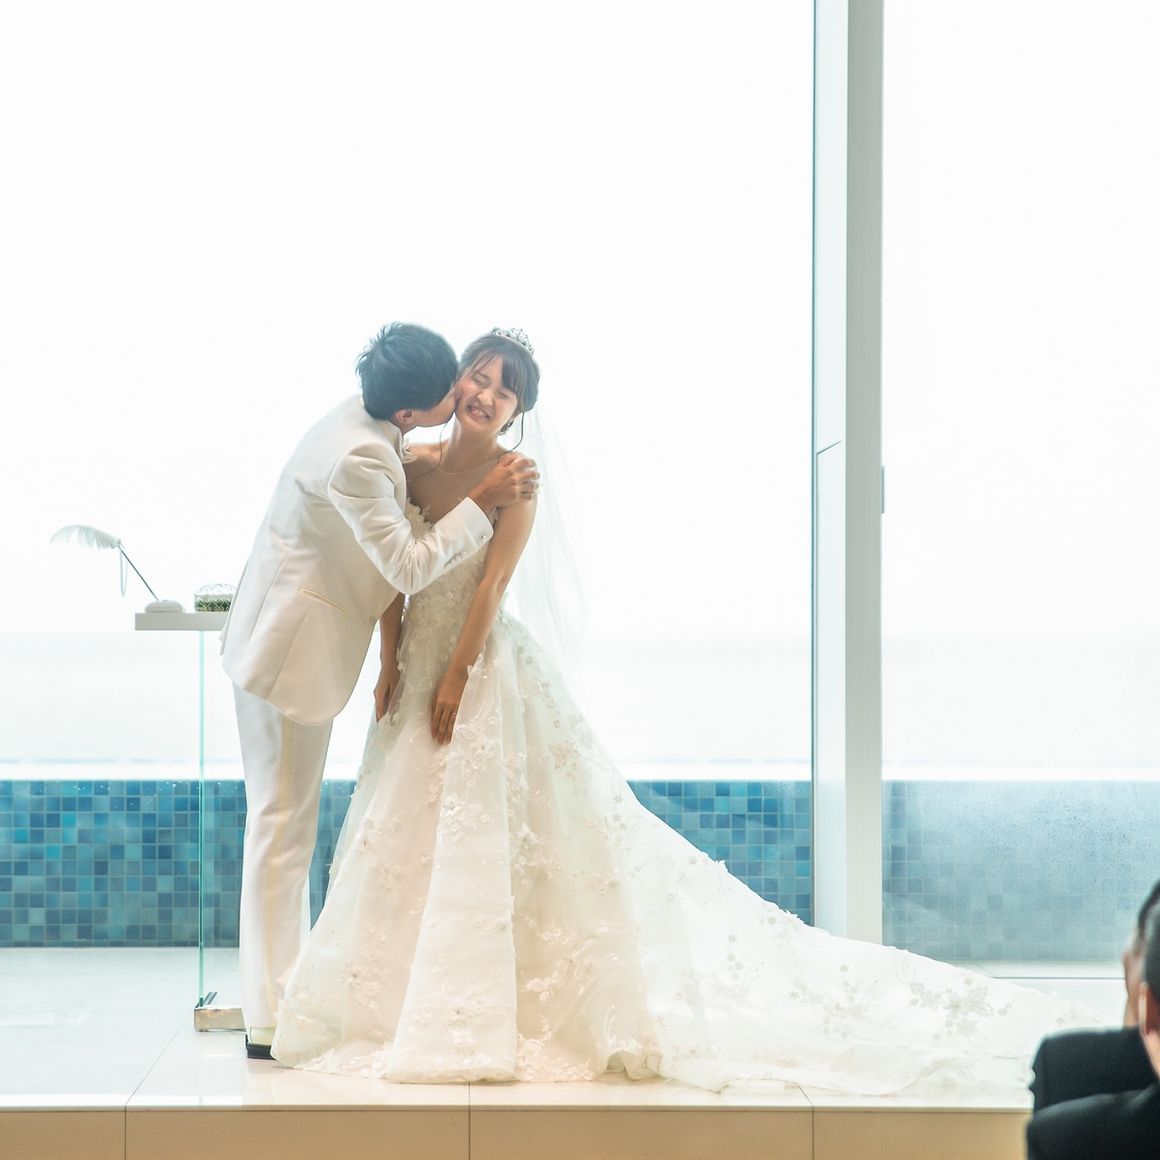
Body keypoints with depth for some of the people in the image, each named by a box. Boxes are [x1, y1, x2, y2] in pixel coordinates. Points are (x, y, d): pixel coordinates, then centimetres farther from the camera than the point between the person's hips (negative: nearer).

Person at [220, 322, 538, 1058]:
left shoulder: (368, 423, 3)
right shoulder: (357, 458, -26)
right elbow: (409, 567, -23)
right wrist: (484, 501, -18)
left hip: (295, 644, 10)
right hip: (293, 651, -10)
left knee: (288, 824, 16)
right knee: (283, 826, -4)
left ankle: (288, 995, 27)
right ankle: (271, 1023, 4)